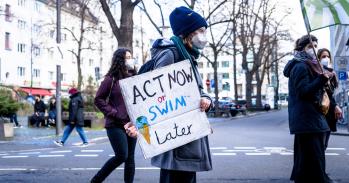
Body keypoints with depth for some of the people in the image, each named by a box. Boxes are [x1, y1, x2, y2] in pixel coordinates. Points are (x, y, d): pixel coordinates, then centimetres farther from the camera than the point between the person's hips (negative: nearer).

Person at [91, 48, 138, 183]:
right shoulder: (111, 78, -3)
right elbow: (98, 99, -4)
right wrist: (114, 113, -10)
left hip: (131, 125, 5)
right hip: (115, 125, -5)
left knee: (130, 158, 5)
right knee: (121, 156, -11)